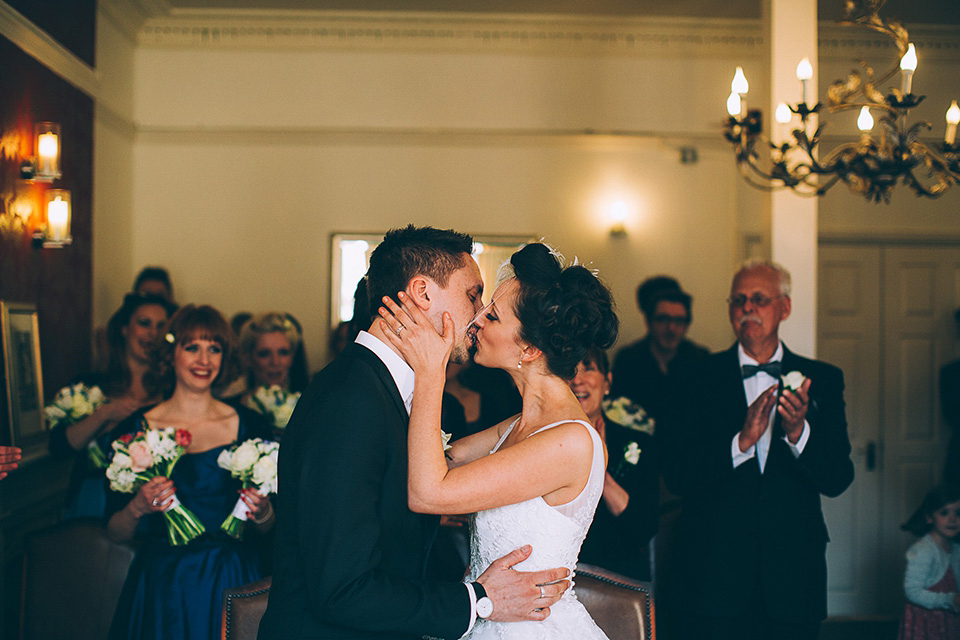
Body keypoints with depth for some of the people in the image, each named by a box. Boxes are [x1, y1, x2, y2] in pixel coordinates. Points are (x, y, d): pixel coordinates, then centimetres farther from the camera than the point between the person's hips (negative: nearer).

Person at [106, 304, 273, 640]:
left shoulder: (247, 424, 0)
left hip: (232, 584, 1)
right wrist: (138, 508, -18)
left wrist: (262, 513, -13)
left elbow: (265, 528, 8)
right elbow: (115, 532, 1)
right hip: (163, 586, -1)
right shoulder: (136, 429, -3)